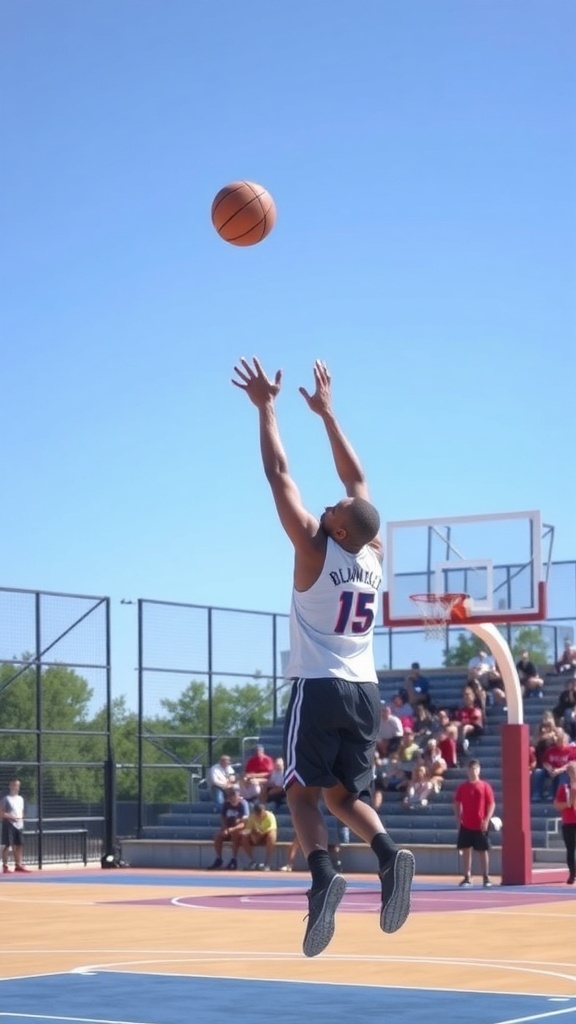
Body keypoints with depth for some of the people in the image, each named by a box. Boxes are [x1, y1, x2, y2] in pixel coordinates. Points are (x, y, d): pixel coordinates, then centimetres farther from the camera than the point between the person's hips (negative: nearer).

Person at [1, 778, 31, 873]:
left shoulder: (20, 799, 15)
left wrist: (21, 821, 6)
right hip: (9, 824, -7)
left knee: (19, 845, 6)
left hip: (19, 825, 7)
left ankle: (18, 864, 14)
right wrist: (11, 817, -21)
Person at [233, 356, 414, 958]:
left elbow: (278, 474, -7)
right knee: (345, 795, 13)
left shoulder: (314, 549, -10)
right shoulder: (372, 553, 4)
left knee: (303, 792, 2)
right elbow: (357, 479, 15)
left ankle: (323, 877, -22)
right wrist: (326, 413, 21)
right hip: (364, 691, 5)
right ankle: (389, 857, -15)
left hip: (319, 688, -5)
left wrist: (266, 408, -1)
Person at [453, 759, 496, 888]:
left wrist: (487, 819, -12)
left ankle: (486, 877, 10)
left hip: (480, 825, -2)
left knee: (483, 850, 2)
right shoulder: (462, 787, 6)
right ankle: (467, 877, 7)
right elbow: (457, 804, 11)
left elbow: (492, 804, -2)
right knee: (466, 850, 2)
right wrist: (458, 819, 0)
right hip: (466, 825, 2)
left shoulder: (485, 786, 0)